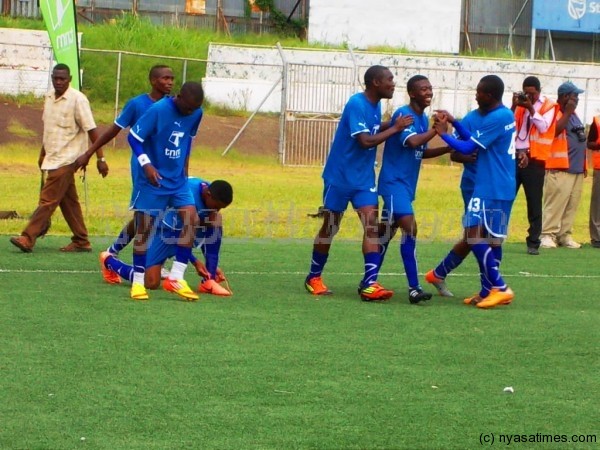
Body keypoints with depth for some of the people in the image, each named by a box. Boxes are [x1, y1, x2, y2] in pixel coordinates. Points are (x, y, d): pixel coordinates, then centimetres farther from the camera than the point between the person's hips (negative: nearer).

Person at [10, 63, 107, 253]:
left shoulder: (77, 99, -12)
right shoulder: (49, 98, 10)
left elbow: (91, 130, -12)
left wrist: (100, 159, -15)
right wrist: (43, 154, 25)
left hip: (66, 159, -8)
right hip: (53, 158, 8)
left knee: (48, 200, -10)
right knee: (68, 201, 11)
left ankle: (28, 239, -12)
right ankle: (81, 241, 16)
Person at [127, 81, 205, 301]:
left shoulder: (196, 114, 0)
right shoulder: (158, 110, -18)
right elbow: (134, 137, -15)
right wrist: (147, 164, -25)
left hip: (178, 180, 5)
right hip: (153, 180, -5)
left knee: (191, 218, -12)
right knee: (144, 227, -2)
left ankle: (176, 278, -8)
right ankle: (138, 282, 8)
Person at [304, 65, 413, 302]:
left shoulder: (375, 105, 5)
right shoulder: (356, 104, -21)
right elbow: (365, 140, -28)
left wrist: (393, 124, 1)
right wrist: (395, 128, -21)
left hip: (364, 178, 7)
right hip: (340, 176, -7)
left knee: (371, 224, -10)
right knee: (330, 227, 6)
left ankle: (369, 284, -16)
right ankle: (314, 277, 23)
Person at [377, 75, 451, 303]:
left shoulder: (423, 118, 12)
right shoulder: (403, 114, -16)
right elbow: (412, 142, -32)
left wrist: (448, 149, 7)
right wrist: (436, 129, -23)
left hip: (407, 185, 9)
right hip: (394, 182, -9)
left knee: (387, 231, 14)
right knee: (409, 227, -19)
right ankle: (414, 288, -22)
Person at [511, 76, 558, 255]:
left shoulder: (548, 106, 1)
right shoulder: (519, 102, 10)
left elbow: (544, 127, -13)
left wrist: (531, 108, -17)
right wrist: (514, 106, -12)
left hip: (534, 160, -3)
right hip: (513, 156, 3)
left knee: (534, 204, 0)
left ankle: (533, 243, 3)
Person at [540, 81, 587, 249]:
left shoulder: (573, 114, 21)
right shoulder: (554, 112, -5)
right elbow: (554, 130, -22)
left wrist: (584, 164, 21)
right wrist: (567, 113, -14)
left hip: (577, 169, 8)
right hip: (560, 168, -8)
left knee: (571, 205, 5)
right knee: (555, 202, -12)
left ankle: (565, 235, 9)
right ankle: (548, 234, -10)